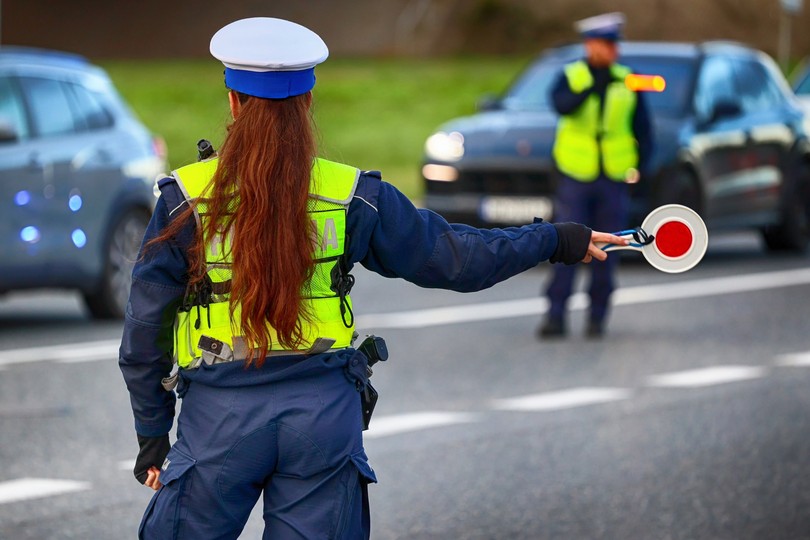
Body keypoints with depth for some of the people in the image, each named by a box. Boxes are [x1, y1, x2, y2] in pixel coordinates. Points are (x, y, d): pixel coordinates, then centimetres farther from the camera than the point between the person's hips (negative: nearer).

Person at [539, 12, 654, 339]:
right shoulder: (570, 77, 0)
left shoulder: (627, 82, 5)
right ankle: (556, 316, -4)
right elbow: (562, 105, -21)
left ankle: (597, 318, 11)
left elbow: (642, 128, 7)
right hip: (575, 177, -2)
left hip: (614, 178, 2)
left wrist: (640, 164, -5)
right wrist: (592, 87, -33)